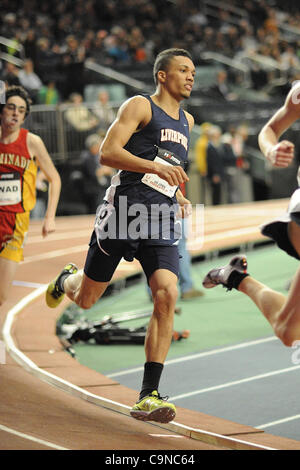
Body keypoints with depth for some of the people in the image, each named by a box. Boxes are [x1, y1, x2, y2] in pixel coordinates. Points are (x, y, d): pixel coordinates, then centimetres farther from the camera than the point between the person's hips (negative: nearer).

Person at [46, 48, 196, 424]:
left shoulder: (186, 121, 20)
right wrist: (156, 167, -26)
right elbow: (107, 153, -15)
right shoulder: (140, 106, -3)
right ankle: (66, 280, 50)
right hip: (124, 211, -5)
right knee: (85, 298, 8)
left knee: (166, 295, -18)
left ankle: (148, 397, -18)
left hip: (161, 221, 5)